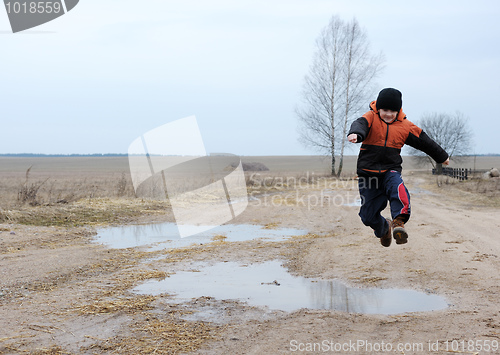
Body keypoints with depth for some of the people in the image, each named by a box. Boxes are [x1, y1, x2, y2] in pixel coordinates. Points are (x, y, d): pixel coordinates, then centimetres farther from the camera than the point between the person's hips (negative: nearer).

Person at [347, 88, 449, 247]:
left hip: (390, 170, 1)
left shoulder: (405, 126, 4)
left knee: (398, 188, -37)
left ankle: (399, 222, -46)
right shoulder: (371, 117, -5)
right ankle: (384, 228, 35)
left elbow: (424, 141, 18)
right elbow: (360, 124, -29)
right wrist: (355, 134, -55)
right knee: (368, 216, 3)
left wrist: (442, 157, 31)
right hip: (368, 172, 0)